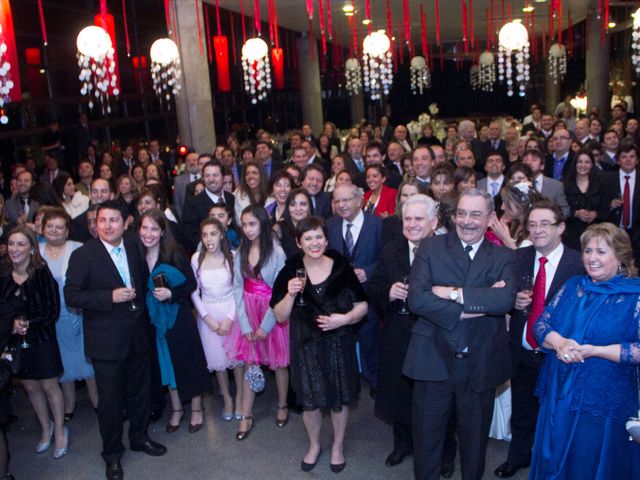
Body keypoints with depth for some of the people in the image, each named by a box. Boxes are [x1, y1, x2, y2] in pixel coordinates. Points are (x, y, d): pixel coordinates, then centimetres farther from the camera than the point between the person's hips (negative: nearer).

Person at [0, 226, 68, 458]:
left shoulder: (42, 274, -14)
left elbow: (53, 310, -13)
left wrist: (29, 323, -22)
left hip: (41, 340, -4)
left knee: (49, 386, 7)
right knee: (30, 387, 16)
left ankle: (60, 431, 25)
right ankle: (46, 428, 36)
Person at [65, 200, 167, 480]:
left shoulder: (134, 246, 2)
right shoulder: (83, 255, -13)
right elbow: (71, 296, -18)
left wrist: (141, 305, 10)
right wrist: (111, 297, -25)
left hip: (137, 336, 5)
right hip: (106, 340, -4)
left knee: (139, 392, 19)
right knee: (110, 399, 7)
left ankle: (139, 438, 41)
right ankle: (112, 454, 27)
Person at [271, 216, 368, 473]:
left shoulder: (341, 267, -8)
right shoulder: (290, 271, -6)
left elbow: (362, 305, 0)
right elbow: (280, 316, -3)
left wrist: (344, 319, -18)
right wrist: (291, 293, -20)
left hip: (338, 343, 0)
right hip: (306, 345, 1)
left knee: (339, 399, 13)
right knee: (310, 401, 13)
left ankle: (338, 446, 40)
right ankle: (314, 445, 42)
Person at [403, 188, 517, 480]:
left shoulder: (503, 257, 1)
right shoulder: (430, 248, -3)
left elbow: (506, 299, -19)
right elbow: (416, 299, -16)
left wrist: (454, 293, -21)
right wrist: (470, 307, -20)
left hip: (480, 364, 1)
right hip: (434, 358, -1)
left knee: (475, 439, 20)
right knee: (426, 437, 15)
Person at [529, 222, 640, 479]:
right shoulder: (572, 286, 7)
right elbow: (541, 324, 4)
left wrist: (592, 350, -22)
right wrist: (559, 342, -17)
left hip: (605, 405, -4)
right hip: (558, 398, 4)